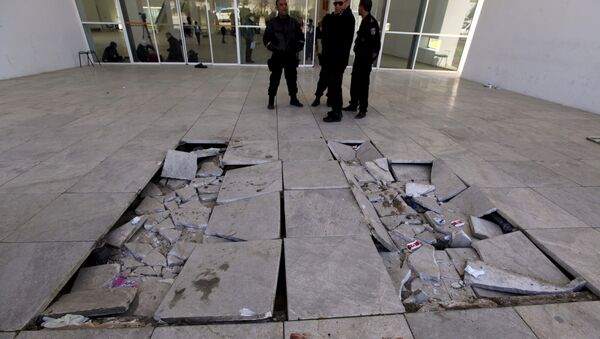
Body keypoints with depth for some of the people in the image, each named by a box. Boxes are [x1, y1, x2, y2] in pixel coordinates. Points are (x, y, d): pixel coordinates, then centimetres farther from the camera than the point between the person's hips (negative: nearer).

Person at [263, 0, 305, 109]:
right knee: (275, 79, 1)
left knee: (292, 78, 10)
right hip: (277, 56, -2)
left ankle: (293, 99, 23)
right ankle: (271, 101, 11)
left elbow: (301, 37, 13)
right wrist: (274, 48, -15)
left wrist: (299, 46, -5)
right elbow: (266, 39, -1)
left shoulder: (294, 22, 7)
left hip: (291, 56, 2)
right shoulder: (272, 23, 0)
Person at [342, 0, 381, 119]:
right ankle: (353, 105, 25)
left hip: (366, 59, -9)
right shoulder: (364, 21, 13)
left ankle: (363, 110, 6)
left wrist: (372, 57, -15)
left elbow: (376, 42, -19)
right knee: (355, 82, 14)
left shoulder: (371, 22, -16)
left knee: (363, 84, -3)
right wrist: (358, 54, 14)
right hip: (359, 57, 9)